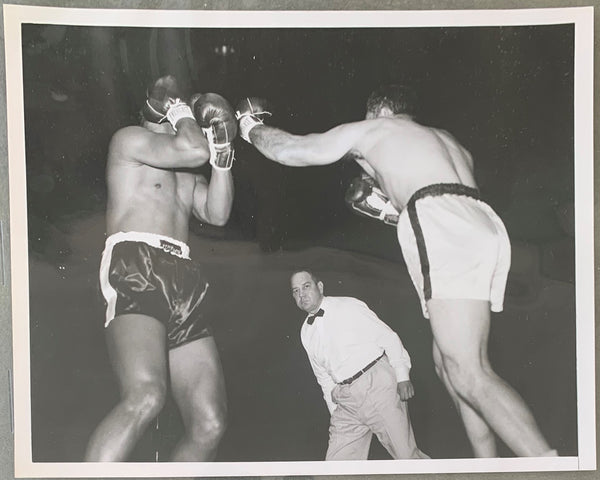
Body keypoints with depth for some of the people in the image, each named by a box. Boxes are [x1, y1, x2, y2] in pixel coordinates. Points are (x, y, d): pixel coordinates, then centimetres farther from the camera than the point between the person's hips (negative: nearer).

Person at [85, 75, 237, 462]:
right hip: (135, 268, -7)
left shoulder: (187, 173, 35)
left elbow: (217, 213, 16)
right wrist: (181, 110, 16)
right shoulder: (130, 138, 14)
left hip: (183, 287, 8)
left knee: (210, 424, -5)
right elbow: (194, 151, -4)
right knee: (147, 395, -34)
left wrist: (222, 153, 13)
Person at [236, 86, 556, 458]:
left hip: (446, 231, -8)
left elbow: (290, 151, 20)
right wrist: (390, 205, 48)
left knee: (468, 375, -14)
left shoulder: (374, 128, 17)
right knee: (448, 361, 14)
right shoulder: (445, 139, 36)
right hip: (484, 225, 8)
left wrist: (251, 126, 38)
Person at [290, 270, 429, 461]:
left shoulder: (349, 307, 1)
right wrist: (335, 412, 15)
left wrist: (402, 376, -10)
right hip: (346, 401, 5)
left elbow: (387, 336, -2)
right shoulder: (305, 333, 15)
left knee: (406, 455, -6)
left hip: (378, 383, -5)